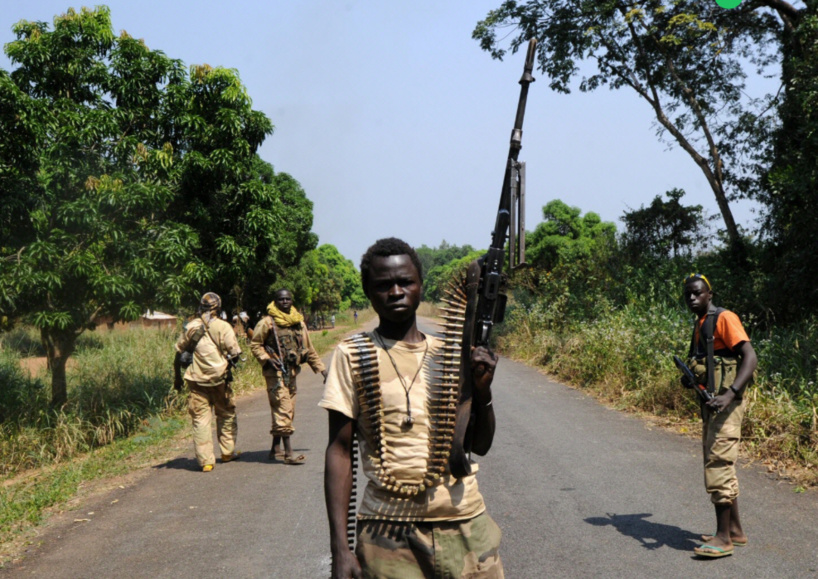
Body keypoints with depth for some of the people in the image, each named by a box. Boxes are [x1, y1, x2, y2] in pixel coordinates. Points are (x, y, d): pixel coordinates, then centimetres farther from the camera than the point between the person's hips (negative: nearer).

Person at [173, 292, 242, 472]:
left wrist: (177, 377, 19)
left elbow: (179, 354, 8)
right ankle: (227, 452, 25)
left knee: (200, 420, 3)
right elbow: (235, 354, -8)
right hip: (219, 379, -1)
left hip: (197, 380, 1)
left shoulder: (190, 327, 3)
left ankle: (205, 461, 1)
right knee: (226, 415, 17)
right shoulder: (223, 327, -5)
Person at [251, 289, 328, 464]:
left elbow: (308, 349, 19)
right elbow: (255, 344, -2)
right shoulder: (267, 322, -5)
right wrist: (267, 359, -16)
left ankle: (276, 449, 22)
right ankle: (288, 453, -12)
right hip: (275, 373, -6)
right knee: (283, 410, -11)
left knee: (284, 412, 11)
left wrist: (321, 369, 17)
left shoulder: (299, 323, 13)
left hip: (292, 372, 6)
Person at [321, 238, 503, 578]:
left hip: (464, 527, 3)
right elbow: (340, 451, -3)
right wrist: (340, 547, -8)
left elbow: (480, 445, 12)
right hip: (387, 534, -3)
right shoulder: (353, 356, -1)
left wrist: (483, 390, -6)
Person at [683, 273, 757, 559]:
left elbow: (751, 358, -22)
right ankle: (735, 530, 24)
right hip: (711, 405, 10)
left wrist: (730, 394, -32)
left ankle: (723, 538, -6)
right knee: (717, 467, 15)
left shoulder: (724, 318, -11)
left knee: (718, 467, -10)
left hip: (726, 406, -10)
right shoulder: (700, 324, 17)